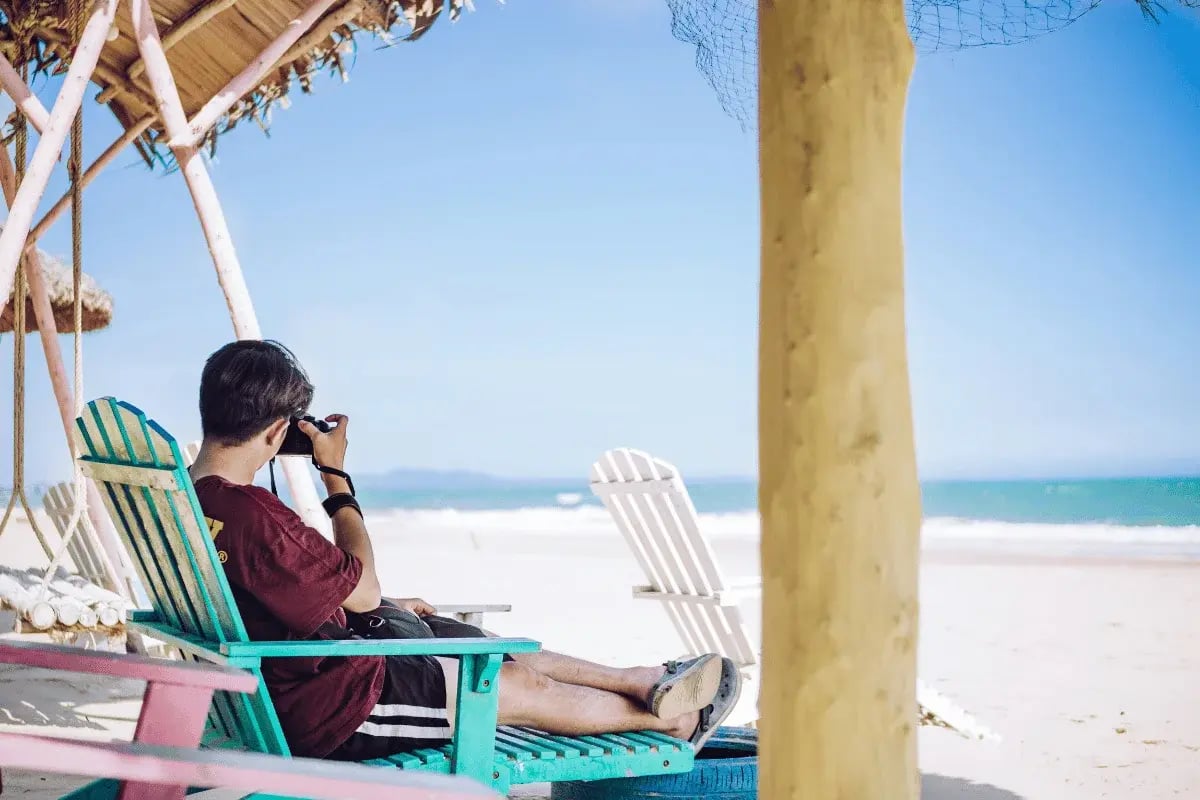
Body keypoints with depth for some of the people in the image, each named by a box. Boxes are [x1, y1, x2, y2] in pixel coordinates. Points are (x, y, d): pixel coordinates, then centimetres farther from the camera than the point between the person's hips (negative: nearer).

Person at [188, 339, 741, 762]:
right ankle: (669, 720, 29)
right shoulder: (250, 513, -32)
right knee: (524, 688, 7)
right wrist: (337, 476, -12)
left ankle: (642, 681, 34)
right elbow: (363, 588, -18)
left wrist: (381, 608, 18)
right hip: (329, 714, -9)